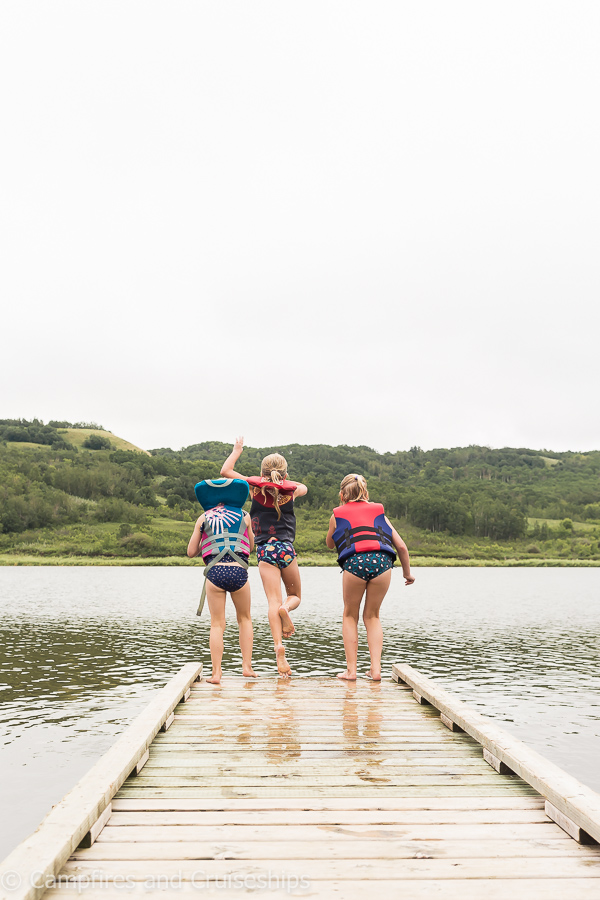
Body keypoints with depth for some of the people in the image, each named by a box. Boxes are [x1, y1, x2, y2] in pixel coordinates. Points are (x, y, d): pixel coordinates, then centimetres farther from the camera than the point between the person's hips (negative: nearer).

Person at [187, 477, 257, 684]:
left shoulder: (204, 518, 12)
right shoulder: (244, 515, 13)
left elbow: (191, 552, 14)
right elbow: (251, 546, 23)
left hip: (215, 572, 0)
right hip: (239, 572, 1)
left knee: (217, 625, 7)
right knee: (245, 619, 19)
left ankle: (216, 673, 3)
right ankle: (247, 666, 15)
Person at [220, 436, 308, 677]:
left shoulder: (255, 485, 5)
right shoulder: (291, 488, 8)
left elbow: (225, 471, 13)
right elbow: (304, 488, 33)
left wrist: (236, 451, 26)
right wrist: (284, 479, 43)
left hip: (265, 549, 0)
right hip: (286, 547, 0)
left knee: (273, 602, -6)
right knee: (295, 596, 17)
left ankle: (278, 645, -26)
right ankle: (286, 607, -18)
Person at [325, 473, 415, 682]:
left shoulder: (337, 515, 23)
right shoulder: (379, 511, 27)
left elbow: (330, 545, 40)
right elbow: (401, 546, 23)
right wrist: (407, 572, 35)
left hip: (355, 561, -2)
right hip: (382, 561, 2)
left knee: (350, 616, 17)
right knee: (372, 616, 19)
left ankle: (351, 670, 14)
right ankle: (376, 668, 11)